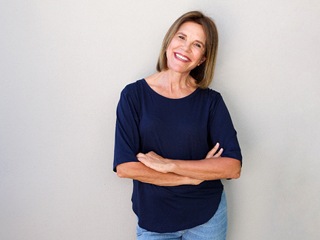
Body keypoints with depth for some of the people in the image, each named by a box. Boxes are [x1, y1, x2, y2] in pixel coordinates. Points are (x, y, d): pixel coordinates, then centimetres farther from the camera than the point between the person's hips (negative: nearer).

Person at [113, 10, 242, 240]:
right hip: (153, 221, -1)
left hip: (208, 215, 2)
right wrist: (195, 175, -15)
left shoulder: (211, 101, -6)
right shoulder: (134, 95, -9)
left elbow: (233, 167, -13)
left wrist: (168, 164, -21)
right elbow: (125, 167, -16)